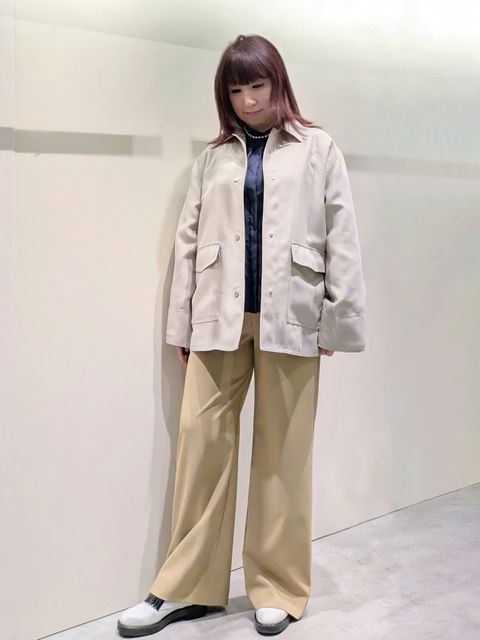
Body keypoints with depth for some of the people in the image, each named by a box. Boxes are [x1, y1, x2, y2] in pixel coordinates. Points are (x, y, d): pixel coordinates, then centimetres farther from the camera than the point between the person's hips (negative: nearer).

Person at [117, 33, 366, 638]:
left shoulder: (317, 149, 6)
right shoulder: (213, 158, 13)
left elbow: (341, 237, 3)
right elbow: (188, 242, 10)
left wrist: (339, 319, -2)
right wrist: (180, 325, 6)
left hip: (288, 316, -2)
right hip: (219, 316, 2)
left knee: (282, 450, 5)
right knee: (200, 438, 0)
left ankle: (277, 587, 19)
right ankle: (187, 585, 14)